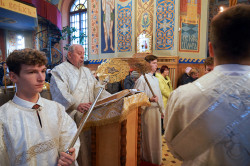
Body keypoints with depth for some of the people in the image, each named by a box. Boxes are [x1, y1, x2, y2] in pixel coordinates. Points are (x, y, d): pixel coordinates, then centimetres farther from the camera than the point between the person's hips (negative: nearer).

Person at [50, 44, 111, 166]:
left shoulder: (86, 71, 19)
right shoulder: (59, 70, -4)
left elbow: (97, 88, 17)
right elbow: (61, 93, -19)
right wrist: (77, 105, -35)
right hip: (72, 117, -6)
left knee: (89, 145, 9)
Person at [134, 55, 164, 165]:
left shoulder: (155, 79, 14)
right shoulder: (141, 79, -12)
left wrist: (162, 109, 18)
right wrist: (149, 100, -27)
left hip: (156, 110, 8)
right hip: (147, 111, -8)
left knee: (156, 135, 17)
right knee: (147, 137, 3)